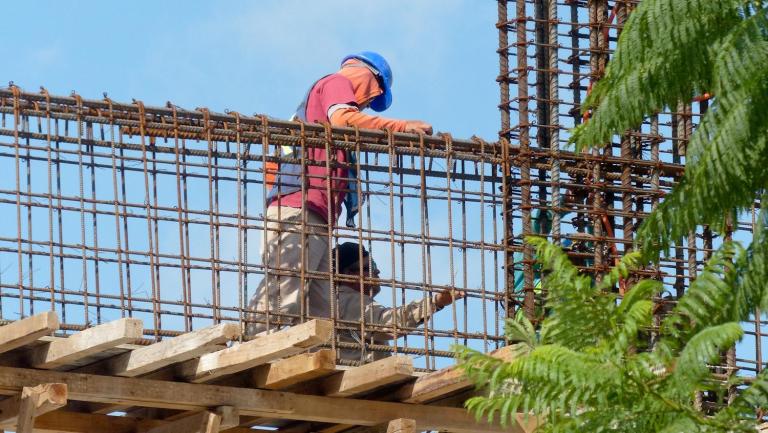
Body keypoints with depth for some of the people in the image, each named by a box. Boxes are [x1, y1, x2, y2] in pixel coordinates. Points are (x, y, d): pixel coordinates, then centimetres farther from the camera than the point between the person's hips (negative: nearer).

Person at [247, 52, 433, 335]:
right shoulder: (338, 82, 10)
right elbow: (342, 118, -14)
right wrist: (402, 127, -11)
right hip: (300, 209, -10)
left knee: (317, 308, -1)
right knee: (282, 297, -21)